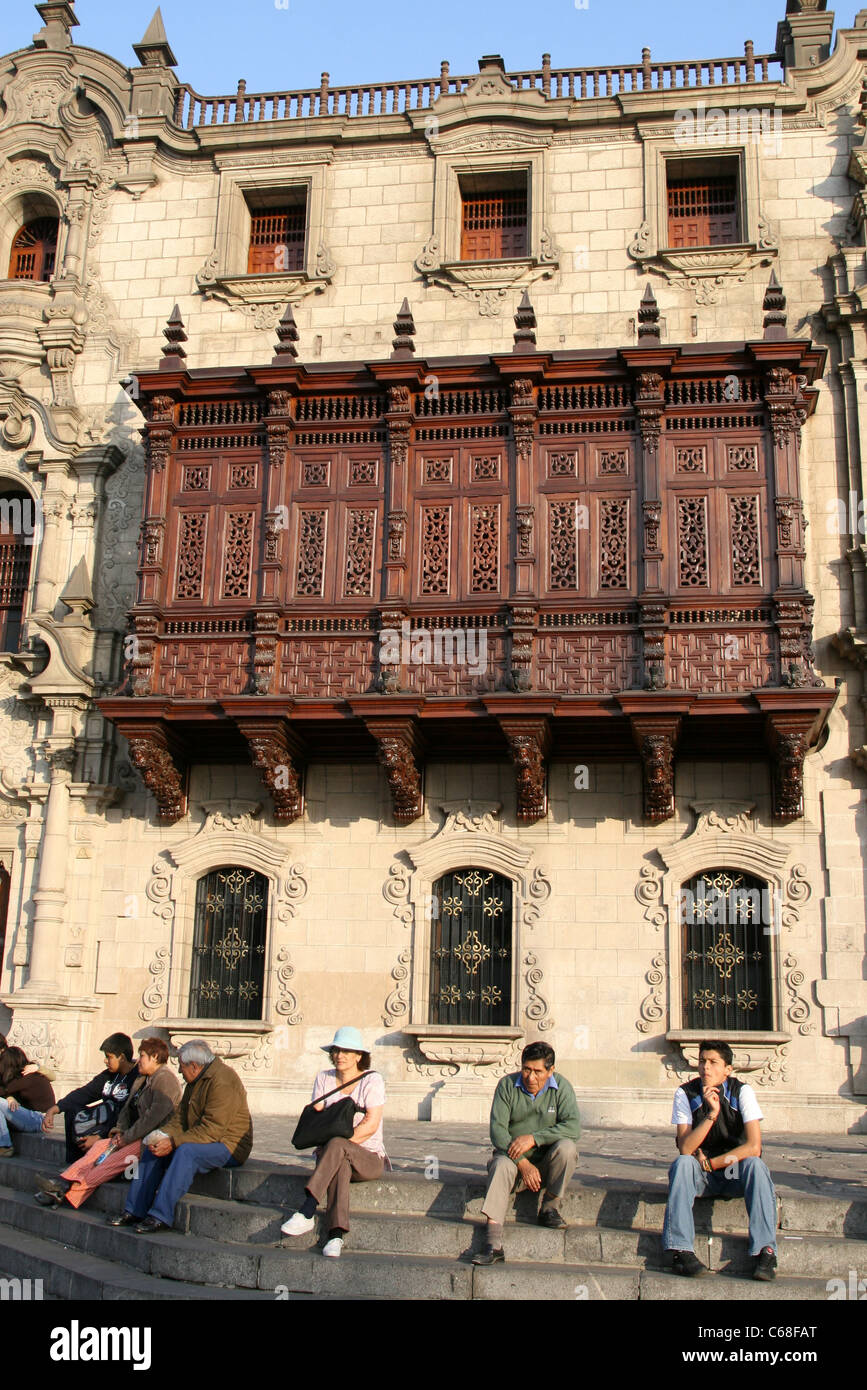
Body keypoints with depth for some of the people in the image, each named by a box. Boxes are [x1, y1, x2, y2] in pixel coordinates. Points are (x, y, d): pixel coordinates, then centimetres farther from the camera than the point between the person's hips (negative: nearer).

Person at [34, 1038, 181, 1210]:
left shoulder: (165, 1079, -12)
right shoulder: (142, 1079, 21)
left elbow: (154, 1116, -21)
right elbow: (128, 1108, 22)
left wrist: (127, 1138, -16)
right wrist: (120, 1131, 3)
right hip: (138, 1136, 10)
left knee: (117, 1159, -27)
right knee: (100, 1146, -9)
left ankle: (68, 1187, -32)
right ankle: (64, 1180, -23)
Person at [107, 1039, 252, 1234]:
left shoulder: (222, 1080, -20)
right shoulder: (194, 1082, 13)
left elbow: (212, 1129, -26)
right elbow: (179, 1119, 10)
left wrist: (174, 1142, -25)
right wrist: (162, 1136, -11)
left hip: (228, 1145, -10)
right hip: (197, 1142, 10)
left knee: (186, 1151, -33)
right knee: (153, 1148, 0)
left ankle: (161, 1216, -31)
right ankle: (135, 1211, -1)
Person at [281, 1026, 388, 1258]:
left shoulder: (371, 1080, -3)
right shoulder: (324, 1078, 11)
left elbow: (371, 1124, -12)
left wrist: (340, 1141, -22)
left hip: (368, 1157, -2)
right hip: (332, 1154, 3)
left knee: (337, 1147, -36)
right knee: (339, 1165, -35)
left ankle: (306, 1213, -44)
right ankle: (336, 1235, -46)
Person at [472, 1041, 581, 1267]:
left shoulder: (561, 1086, -6)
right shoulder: (508, 1085, -6)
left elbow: (573, 1127, -18)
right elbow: (497, 1129, -12)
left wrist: (534, 1138, -27)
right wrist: (523, 1163, -24)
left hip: (547, 1162, 0)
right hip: (513, 1155, 0)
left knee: (567, 1146, -29)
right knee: (501, 1165, -32)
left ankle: (549, 1206, -8)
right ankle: (493, 1244, -39)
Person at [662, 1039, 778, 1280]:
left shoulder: (742, 1091, -11)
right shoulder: (685, 1093, -9)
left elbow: (753, 1147, -19)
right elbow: (685, 1149, -19)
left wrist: (710, 1162, -16)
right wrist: (712, 1113, -29)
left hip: (735, 1173, 0)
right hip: (700, 1177, 0)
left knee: (755, 1165, -31)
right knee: (682, 1163, -31)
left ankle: (766, 1251, -30)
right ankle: (681, 1250, -32)